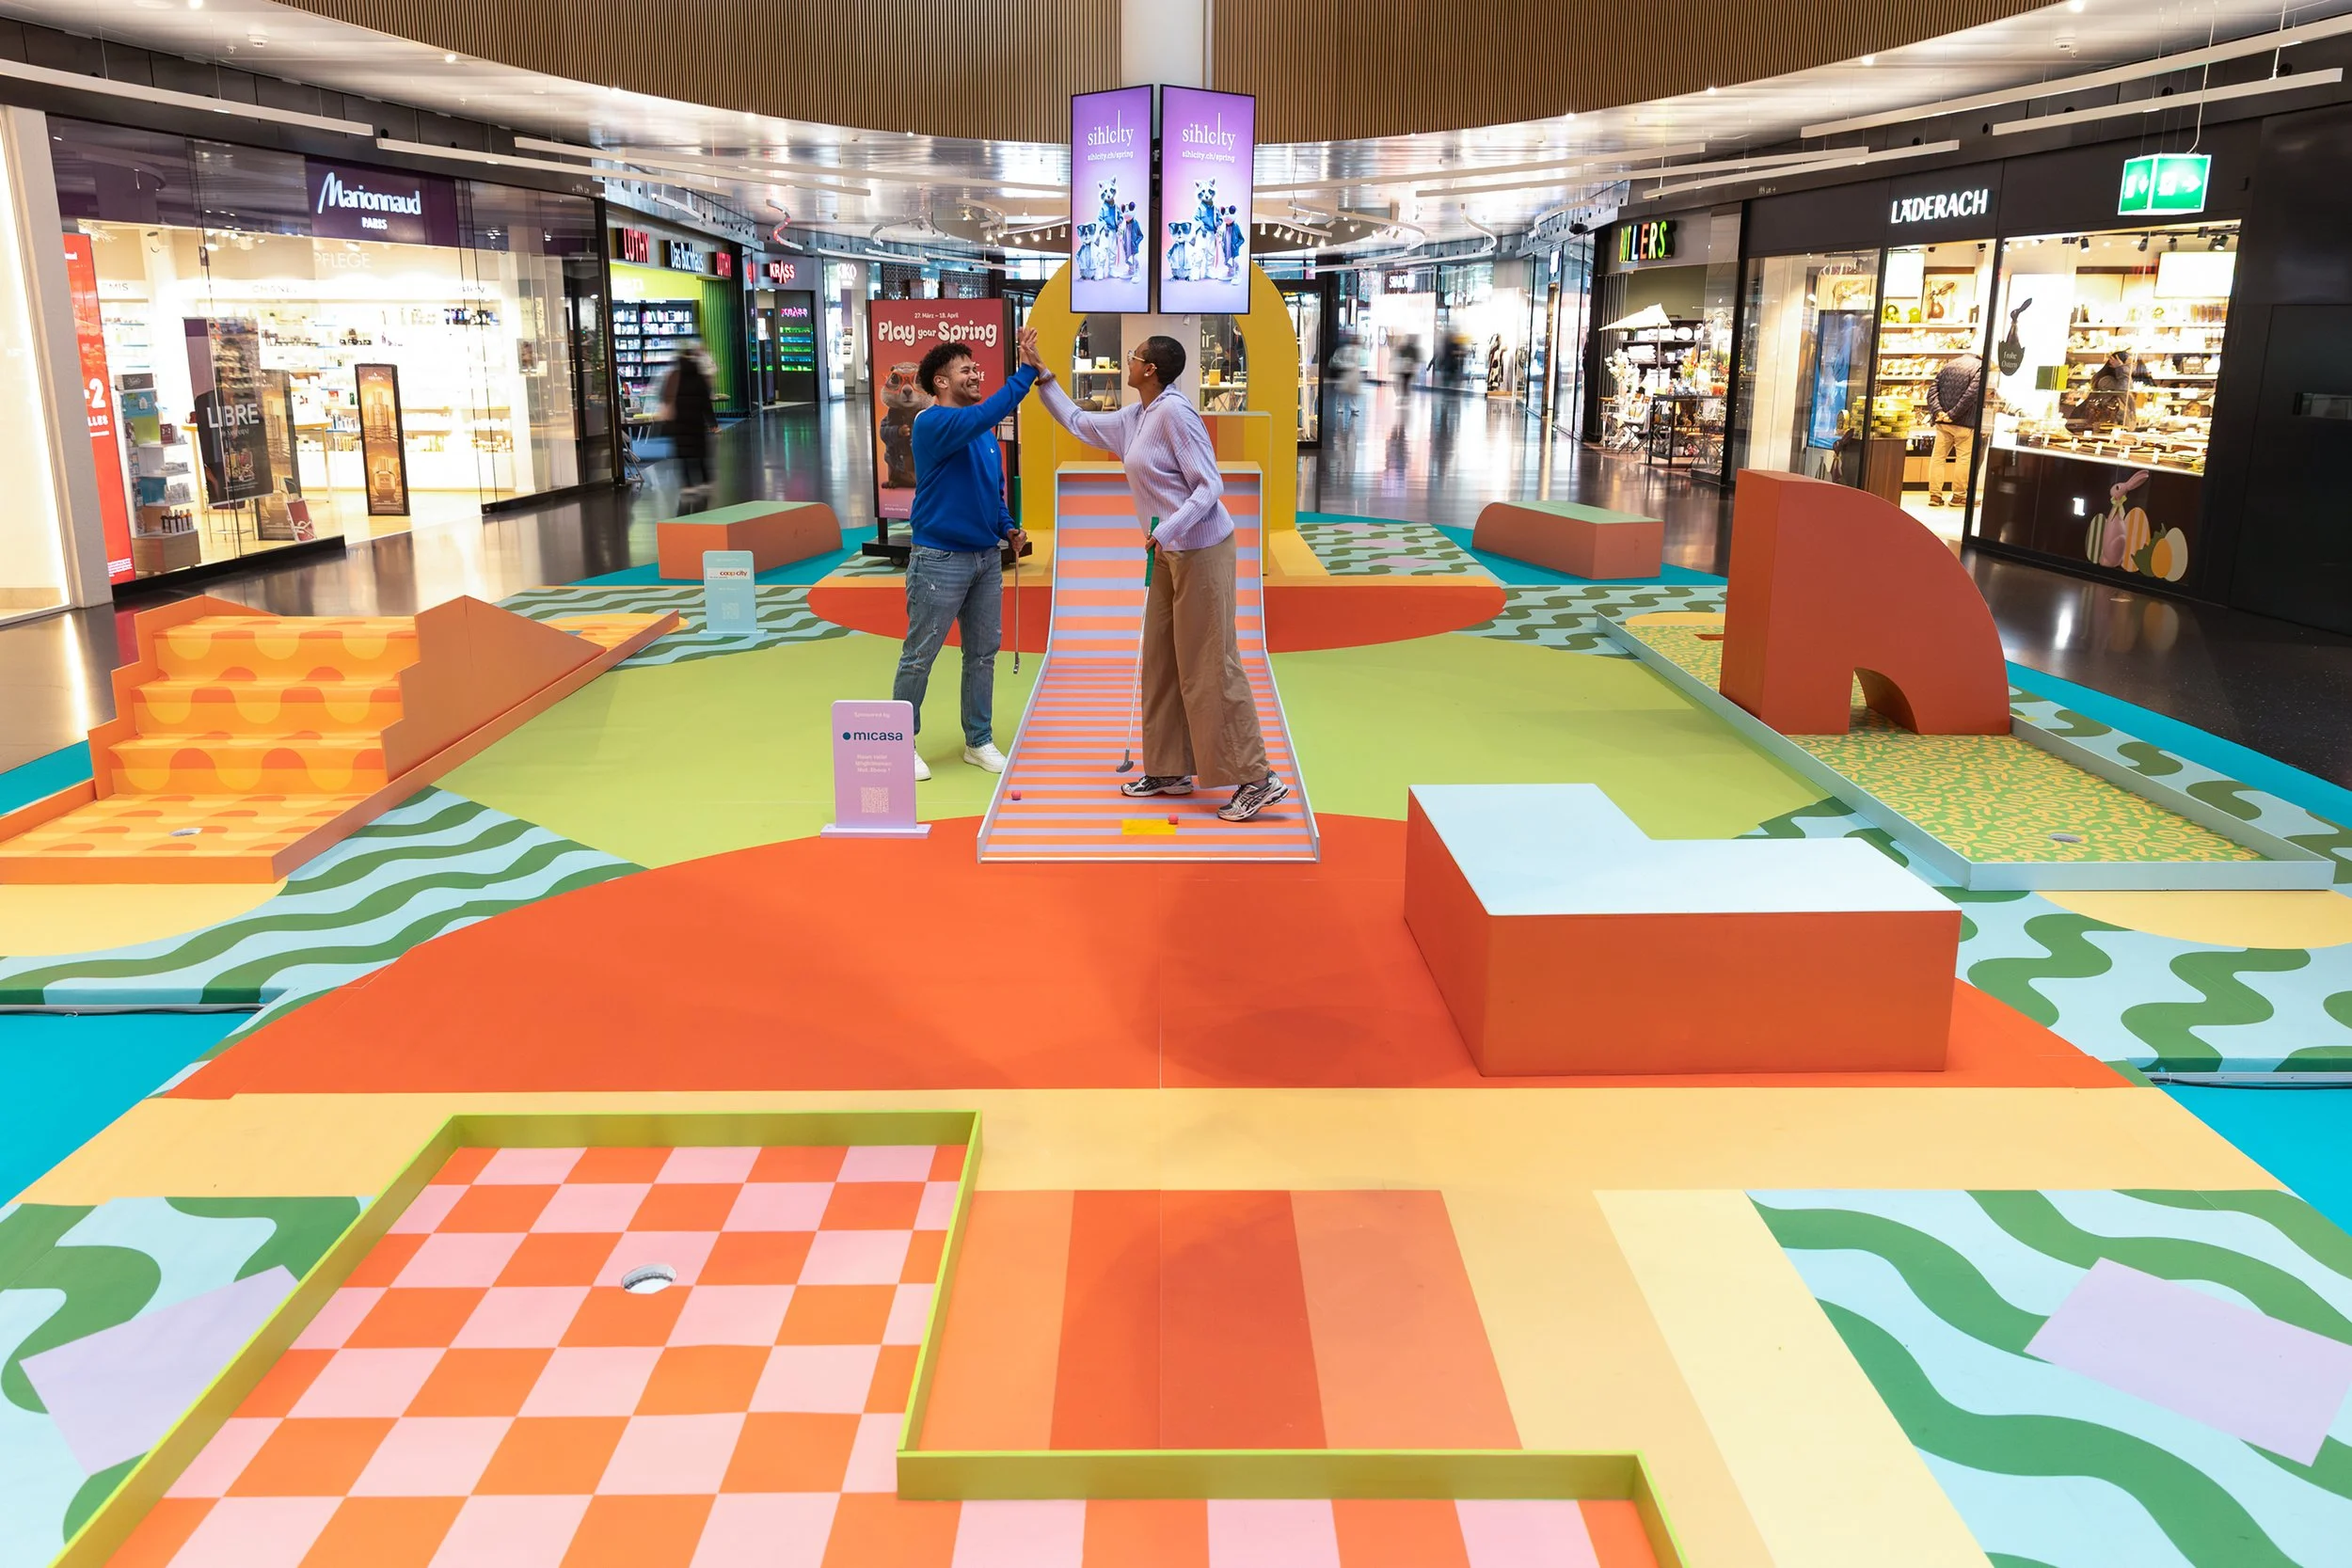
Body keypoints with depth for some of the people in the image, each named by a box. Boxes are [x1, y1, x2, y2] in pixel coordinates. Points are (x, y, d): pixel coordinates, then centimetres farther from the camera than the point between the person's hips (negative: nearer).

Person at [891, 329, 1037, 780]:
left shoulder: (984, 433, 10)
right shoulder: (932, 424, -14)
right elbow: (985, 414, -31)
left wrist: (1008, 529, 5)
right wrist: (1027, 369, -31)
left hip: (987, 557, 8)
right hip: (940, 560, -8)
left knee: (983, 653, 13)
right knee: (918, 658, 1)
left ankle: (979, 741, 24)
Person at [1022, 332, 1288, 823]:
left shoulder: (1174, 412, -15)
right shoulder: (1135, 418, 12)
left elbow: (1209, 486, -18)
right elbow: (1078, 423, 27)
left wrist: (1167, 530, -29)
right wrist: (1040, 373, 25)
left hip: (1201, 550, -9)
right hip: (1172, 553, 9)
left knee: (1210, 668, -8)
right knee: (1162, 663, 12)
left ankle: (1257, 778, -3)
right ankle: (1170, 770, 21)